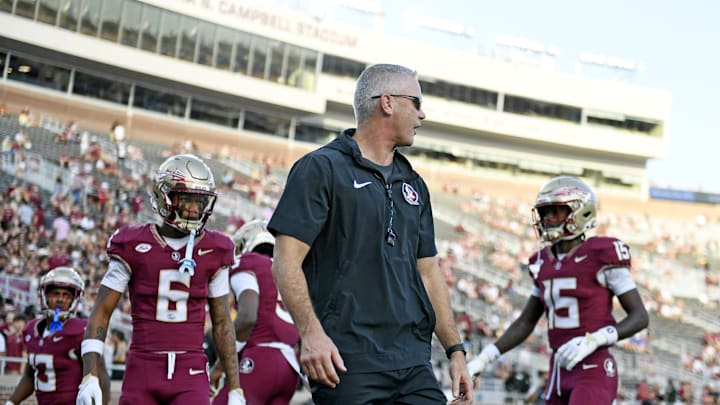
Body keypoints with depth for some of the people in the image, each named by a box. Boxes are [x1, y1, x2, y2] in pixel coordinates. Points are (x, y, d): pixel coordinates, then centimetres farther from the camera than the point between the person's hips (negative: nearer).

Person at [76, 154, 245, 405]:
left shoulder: (213, 251, 3)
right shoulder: (133, 247, -2)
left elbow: (221, 321, 10)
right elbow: (102, 311, 1)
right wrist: (90, 377, -9)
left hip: (191, 374, 0)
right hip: (142, 372, 0)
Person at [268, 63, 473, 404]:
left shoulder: (413, 184, 20)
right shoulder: (322, 168, -2)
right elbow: (287, 261, -9)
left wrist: (455, 351, 15)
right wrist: (311, 333, -21)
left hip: (413, 363, 6)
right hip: (348, 362, -6)